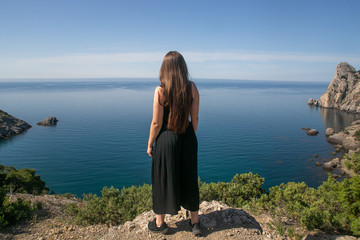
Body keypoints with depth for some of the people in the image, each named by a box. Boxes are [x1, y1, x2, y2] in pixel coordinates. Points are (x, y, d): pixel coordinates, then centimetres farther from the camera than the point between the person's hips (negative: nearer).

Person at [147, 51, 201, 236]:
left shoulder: (160, 91, -15)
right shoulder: (192, 87, -6)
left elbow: (156, 123, -13)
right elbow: (195, 118, -1)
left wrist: (150, 144, 1)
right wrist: (190, 137, 14)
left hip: (166, 139, -3)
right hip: (187, 139, 4)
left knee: (163, 179, 14)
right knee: (189, 179, 18)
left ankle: (160, 223, 33)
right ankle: (195, 222, 32)